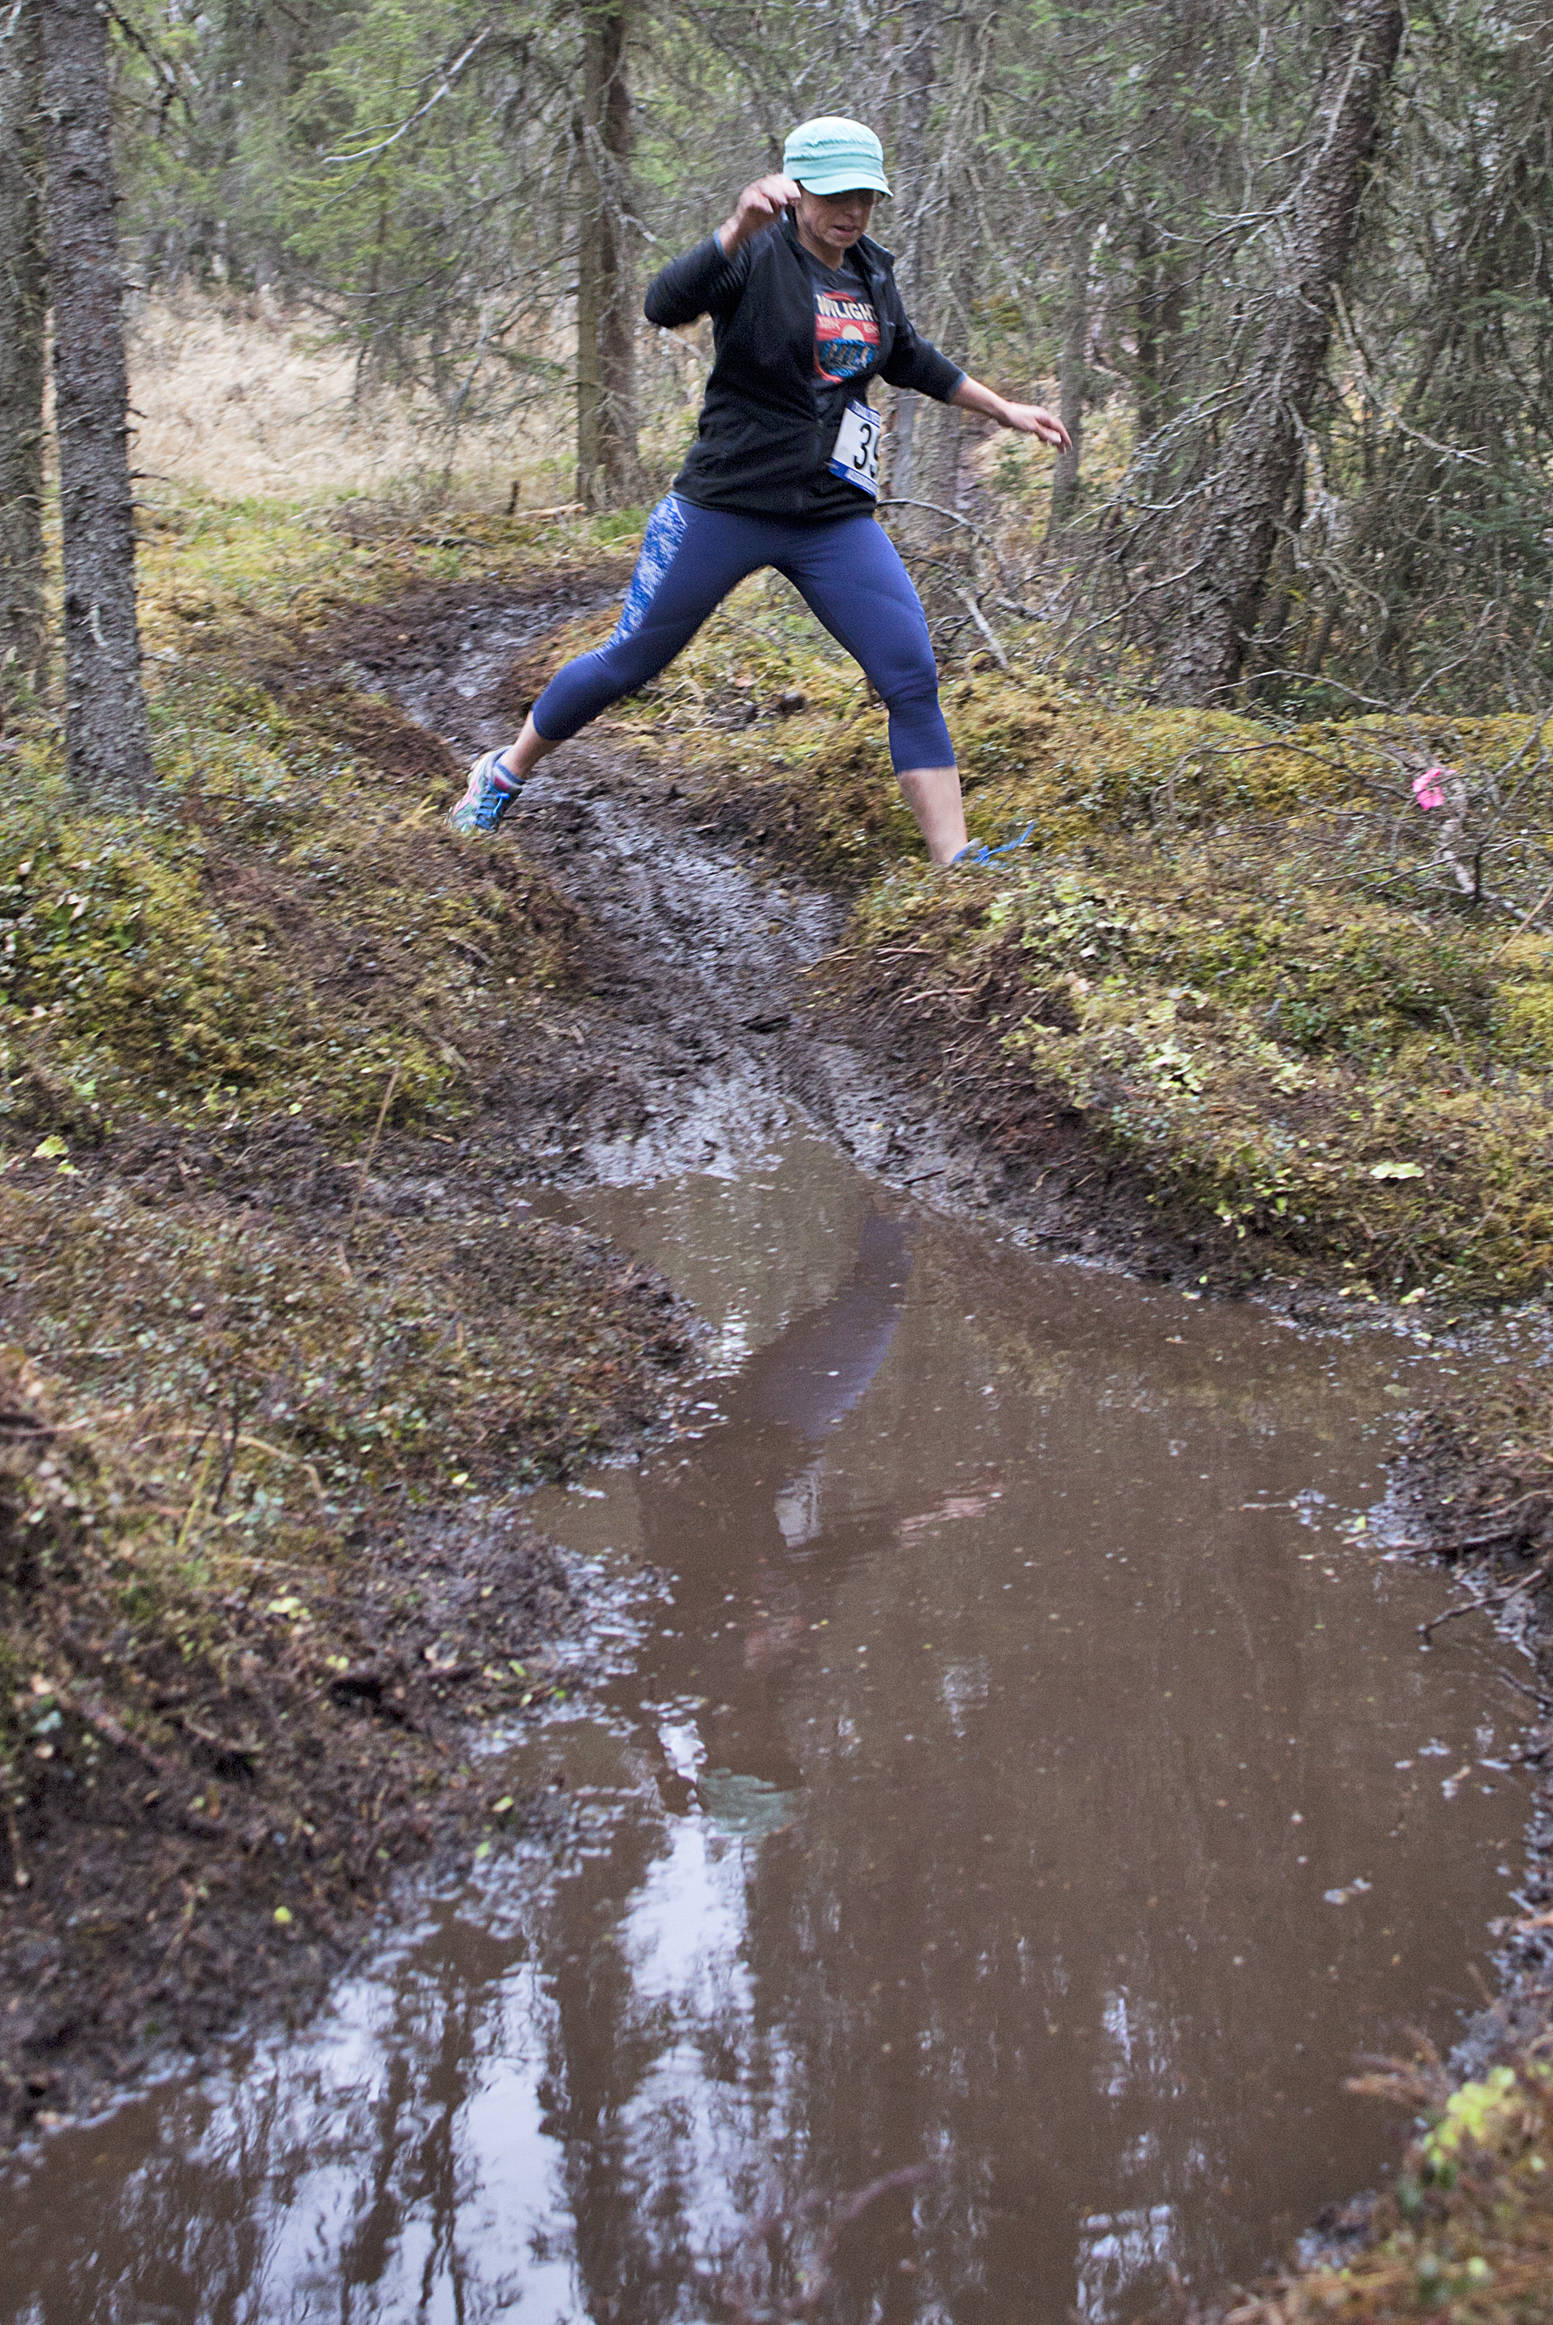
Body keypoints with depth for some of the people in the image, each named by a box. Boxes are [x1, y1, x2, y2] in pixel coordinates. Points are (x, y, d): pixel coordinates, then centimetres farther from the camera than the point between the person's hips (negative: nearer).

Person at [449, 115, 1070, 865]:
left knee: (913, 679, -7)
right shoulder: (759, 256, -12)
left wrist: (1003, 410, 31)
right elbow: (665, 306, -31)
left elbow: (908, 359, 27)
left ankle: (955, 860, -2)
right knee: (630, 661, 7)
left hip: (837, 522, 5)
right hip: (725, 509, -5)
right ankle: (505, 772, 29)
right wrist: (738, 229, -46)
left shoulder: (871, 272, 8)